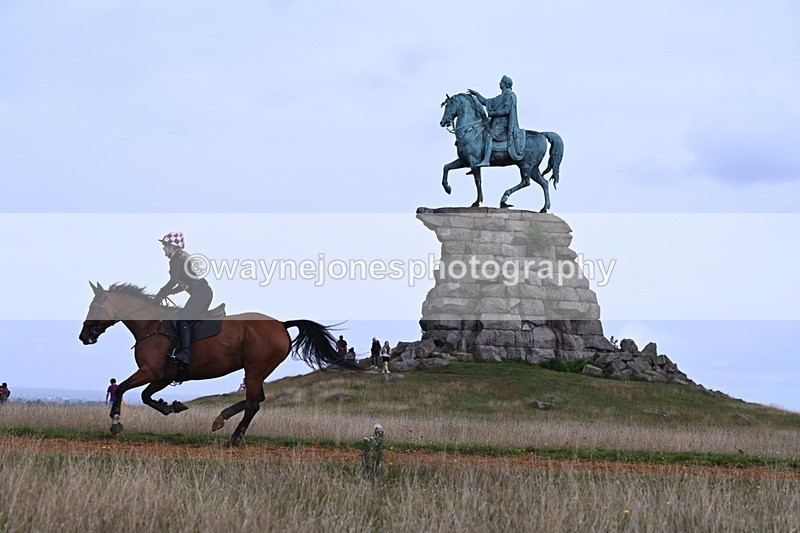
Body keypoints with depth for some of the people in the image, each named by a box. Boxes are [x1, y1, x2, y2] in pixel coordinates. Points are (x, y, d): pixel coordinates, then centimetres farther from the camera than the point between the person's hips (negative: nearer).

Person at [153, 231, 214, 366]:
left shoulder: (176, 258, -6)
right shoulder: (182, 256, 24)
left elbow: (174, 280, -18)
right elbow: (183, 283, 28)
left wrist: (161, 294, -7)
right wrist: (169, 293, 21)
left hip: (200, 292, -10)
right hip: (206, 291, 10)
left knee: (183, 319, -15)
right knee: (189, 322, 11)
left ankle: (185, 353, -25)